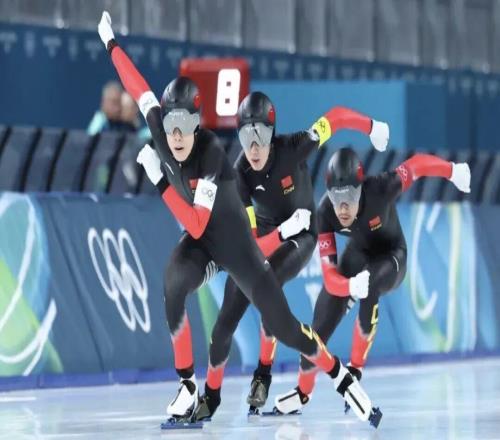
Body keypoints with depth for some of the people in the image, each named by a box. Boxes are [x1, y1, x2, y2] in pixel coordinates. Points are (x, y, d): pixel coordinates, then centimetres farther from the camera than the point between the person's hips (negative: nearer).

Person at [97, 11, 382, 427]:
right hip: (198, 242, 4)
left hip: (234, 243, -4)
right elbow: (140, 89, -2)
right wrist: (111, 43, 6)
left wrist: (159, 180, -34)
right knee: (173, 288, -28)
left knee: (283, 326, -4)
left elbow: (197, 225, -32)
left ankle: (342, 376, 19)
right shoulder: (162, 133, -15)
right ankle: (188, 388, -17)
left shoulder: (210, 153, -31)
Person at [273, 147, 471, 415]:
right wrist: (350, 286, -54)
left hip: (391, 256, -3)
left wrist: (454, 172, -6)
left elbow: (417, 165, -22)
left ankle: (355, 369, -17)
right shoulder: (325, 213, -29)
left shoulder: (380, 189, -38)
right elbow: (330, 277, -32)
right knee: (321, 327, -2)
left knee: (369, 287, -37)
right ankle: (303, 391, 28)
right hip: (358, 255, 3)